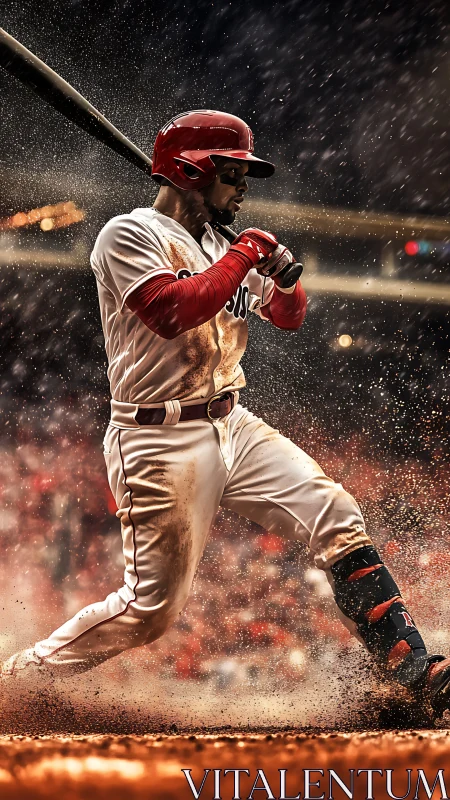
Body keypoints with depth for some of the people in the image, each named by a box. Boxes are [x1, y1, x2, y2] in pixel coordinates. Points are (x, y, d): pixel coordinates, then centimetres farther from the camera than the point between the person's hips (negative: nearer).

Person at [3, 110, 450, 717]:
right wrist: (244, 255, -15)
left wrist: (285, 274, 1)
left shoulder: (221, 245, 14)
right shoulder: (130, 235, -8)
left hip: (232, 426, 7)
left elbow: (289, 317, 23)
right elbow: (172, 313, -25)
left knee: (337, 518, -9)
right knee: (152, 608, -5)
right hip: (161, 441, -7)